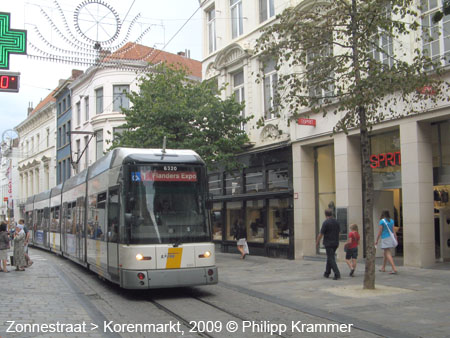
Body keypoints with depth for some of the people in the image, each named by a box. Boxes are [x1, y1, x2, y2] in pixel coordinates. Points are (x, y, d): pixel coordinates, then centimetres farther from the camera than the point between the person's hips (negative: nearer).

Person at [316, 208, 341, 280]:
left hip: (328, 243, -7)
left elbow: (321, 234, -13)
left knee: (331, 259, -5)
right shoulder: (336, 222, 6)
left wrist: (317, 242, 0)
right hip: (335, 243, 7)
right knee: (330, 257, 18)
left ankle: (337, 274, -15)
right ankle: (327, 273, 25)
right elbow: (338, 232, 15)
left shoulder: (325, 222, -14)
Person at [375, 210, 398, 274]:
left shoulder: (382, 221, -9)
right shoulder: (391, 221, 9)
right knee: (385, 253, 21)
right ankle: (383, 268, 32)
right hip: (391, 237, 7)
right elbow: (393, 231, 9)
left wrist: (377, 240, -2)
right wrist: (396, 239, 14)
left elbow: (380, 232, -9)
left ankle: (394, 269, -21)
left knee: (388, 254, -9)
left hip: (385, 238, -7)